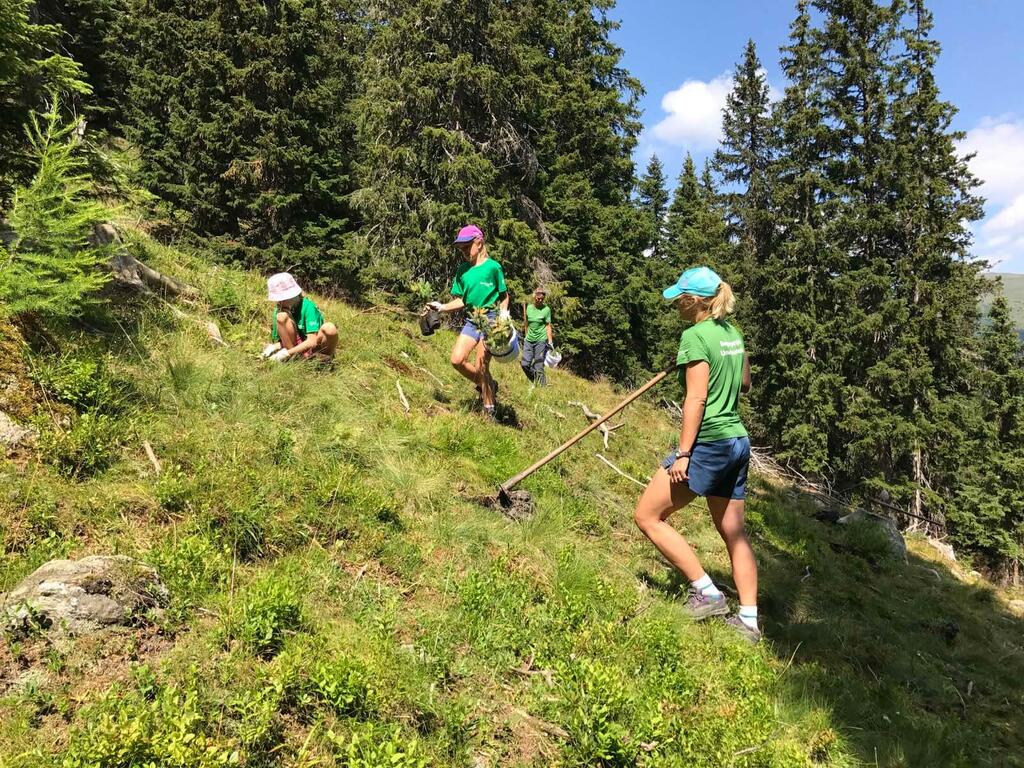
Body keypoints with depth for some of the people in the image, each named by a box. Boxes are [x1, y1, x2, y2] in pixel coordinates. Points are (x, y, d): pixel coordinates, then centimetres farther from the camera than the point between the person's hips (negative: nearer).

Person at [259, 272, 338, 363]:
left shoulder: (308, 307, -16)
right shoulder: (280, 310, -1)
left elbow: (312, 341, -24)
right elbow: (281, 341, 7)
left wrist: (287, 353, -28)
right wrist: (273, 347, -16)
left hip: (315, 348, -4)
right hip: (296, 346, 4)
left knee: (329, 328, -36)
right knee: (281, 317, -19)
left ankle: (327, 356, -9)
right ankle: (293, 356, -14)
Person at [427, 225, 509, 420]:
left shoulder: (493, 267, -5)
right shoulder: (463, 270, 8)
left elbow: (504, 295, 1)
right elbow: (461, 301, 9)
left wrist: (504, 312, -16)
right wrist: (442, 307, -6)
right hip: (472, 320, 6)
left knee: (480, 366, -9)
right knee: (457, 360, -6)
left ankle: (489, 409, 7)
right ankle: (488, 386, 17)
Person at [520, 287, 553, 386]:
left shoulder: (546, 309, -5)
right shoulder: (529, 307, 7)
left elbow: (548, 326, -5)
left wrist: (550, 342, -10)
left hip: (541, 340, -5)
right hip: (529, 340, 5)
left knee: (538, 366, -5)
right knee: (525, 364, 2)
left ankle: (542, 385, 8)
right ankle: (535, 382, 22)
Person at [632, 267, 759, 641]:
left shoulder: (695, 335, -12)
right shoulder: (732, 332, 12)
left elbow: (696, 400, -18)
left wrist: (682, 453, -18)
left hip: (709, 444, -9)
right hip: (738, 442, 9)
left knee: (647, 515, 1)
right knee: (733, 532, 14)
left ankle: (707, 592, 4)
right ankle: (749, 620, 19)